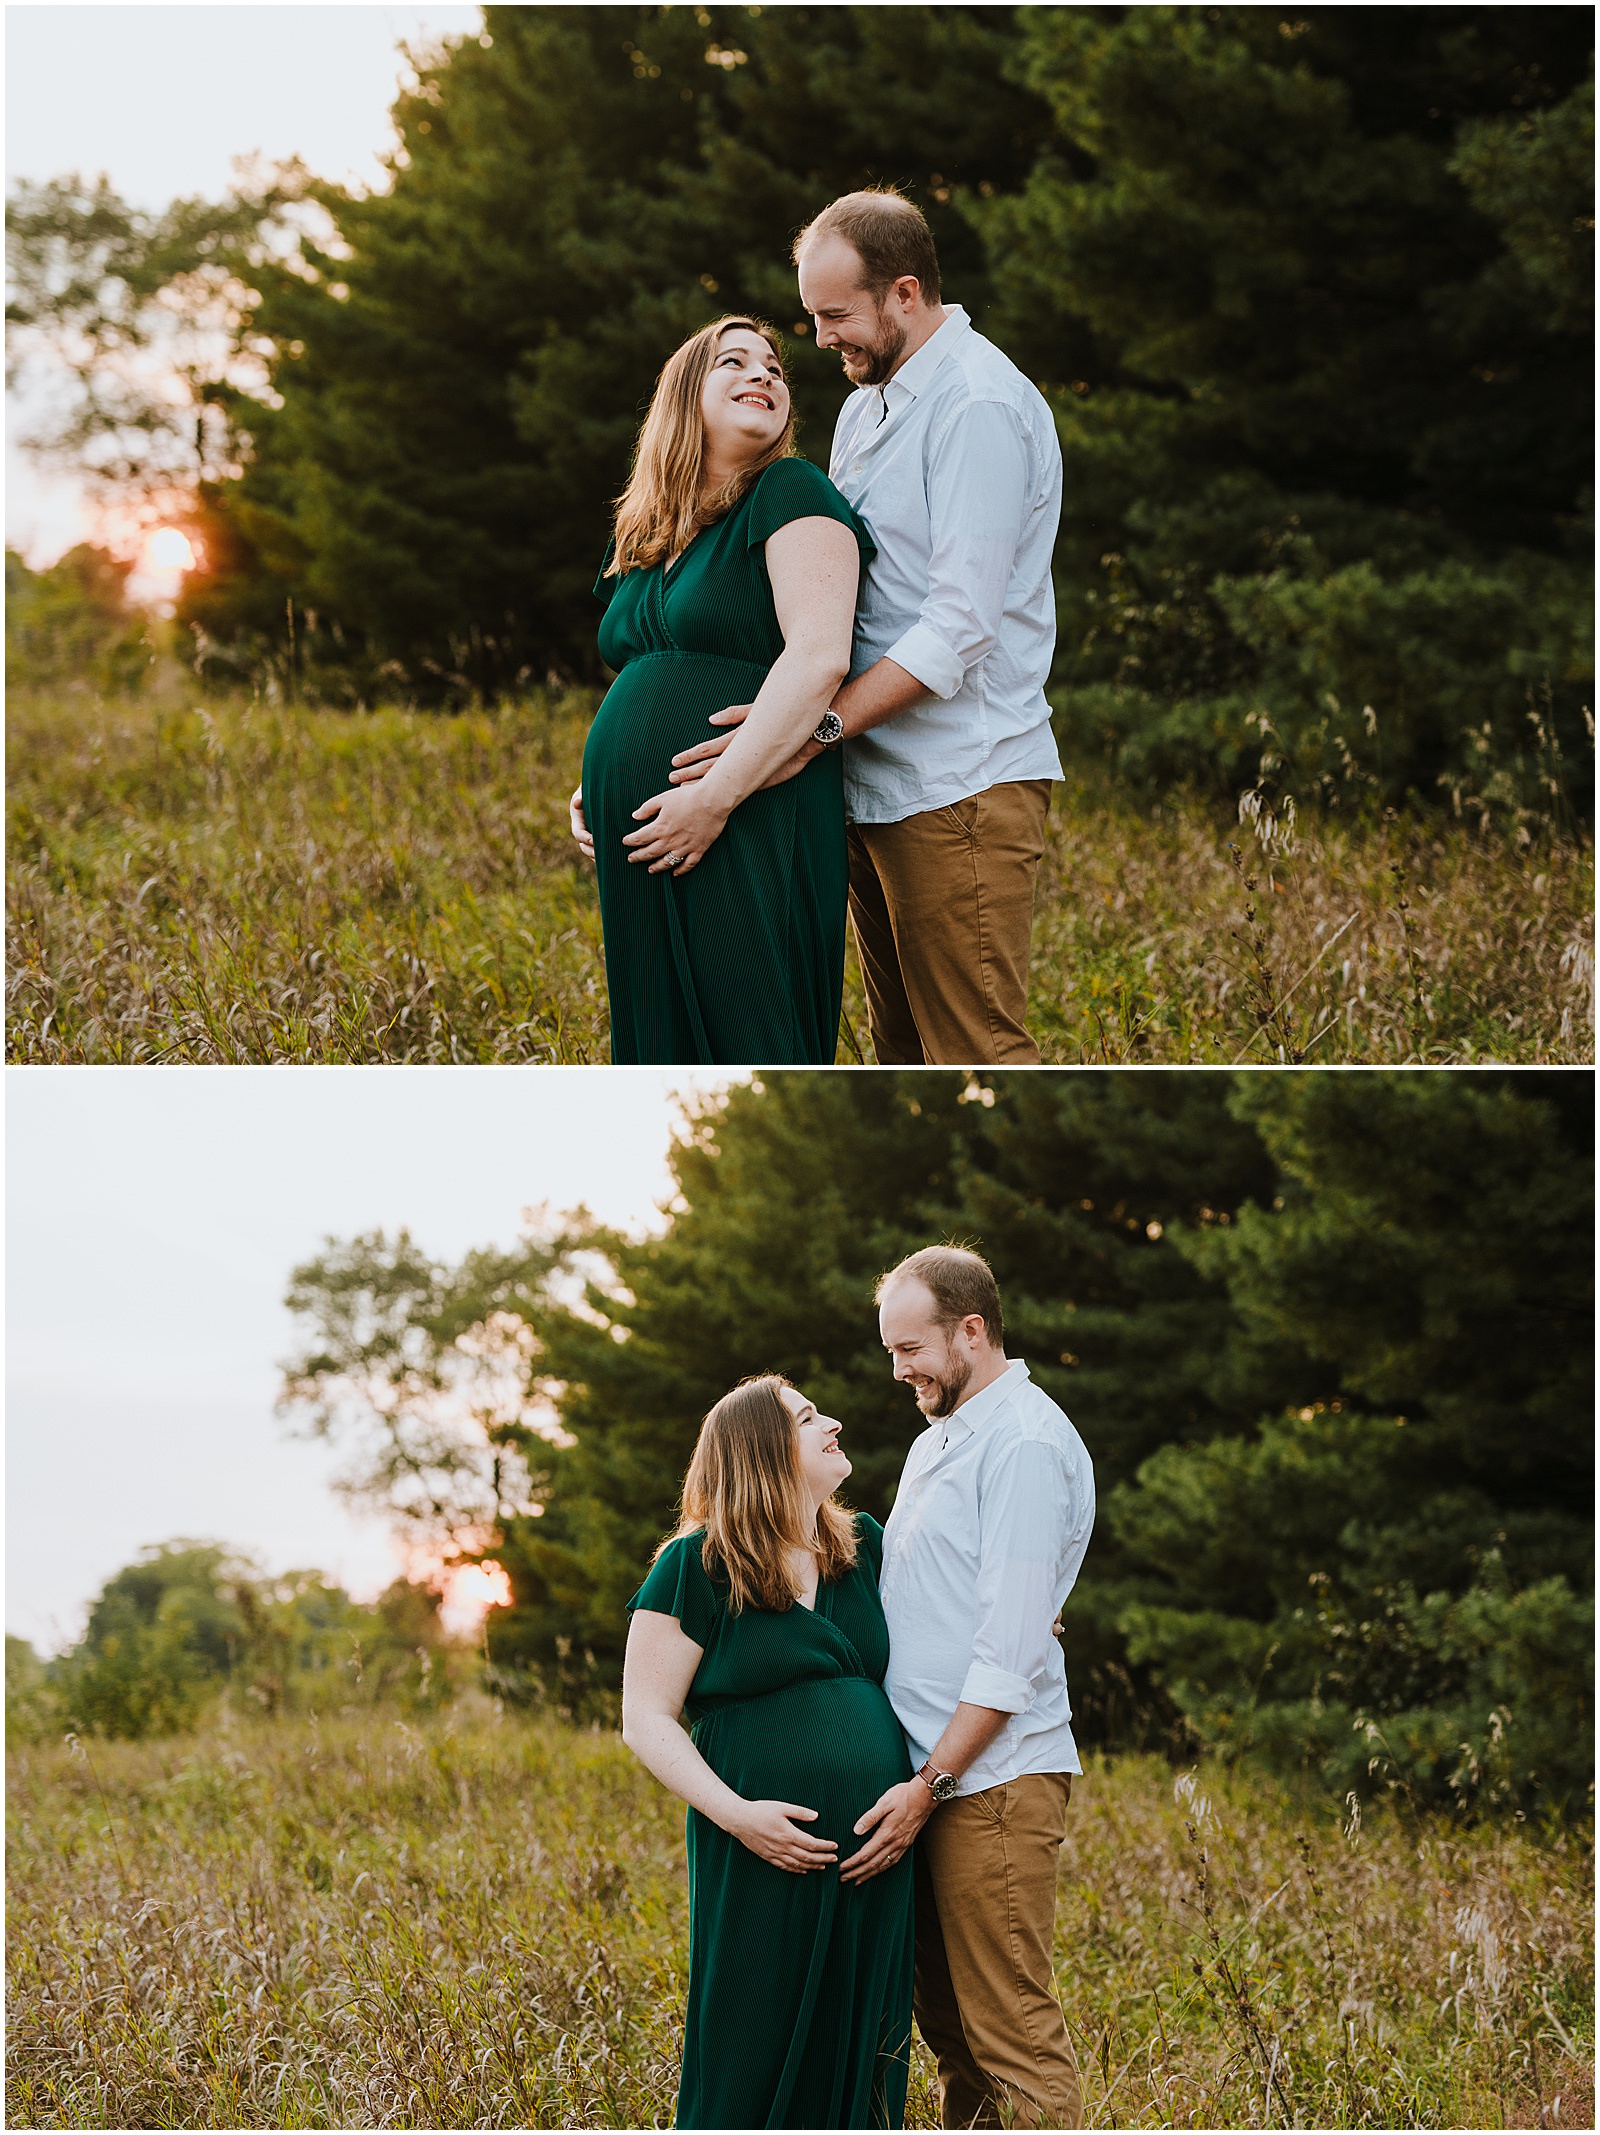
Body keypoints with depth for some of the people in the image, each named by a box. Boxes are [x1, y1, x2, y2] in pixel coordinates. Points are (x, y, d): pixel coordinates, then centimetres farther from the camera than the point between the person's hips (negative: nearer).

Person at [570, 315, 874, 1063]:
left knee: (746, 1046, -9)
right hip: (642, 852, 8)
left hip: (747, 837, -8)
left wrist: (715, 797, -21)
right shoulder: (640, 543, 19)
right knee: (663, 1048, 9)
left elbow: (818, 659, -16)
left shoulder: (789, 495, -3)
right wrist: (595, 790, 10)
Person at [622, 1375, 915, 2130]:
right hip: (764, 1858, -5)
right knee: (755, 2066, -3)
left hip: (872, 1856, 5)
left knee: (854, 2059, 6)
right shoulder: (695, 1567, -3)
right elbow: (646, 1720, -5)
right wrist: (734, 1813, -18)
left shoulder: (863, 1547, 14)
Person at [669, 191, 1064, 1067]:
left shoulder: (980, 406, -13)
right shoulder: (865, 406, 18)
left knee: (977, 1054, -9)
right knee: (902, 1051, 10)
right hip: (876, 786, 9)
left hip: (956, 791, -9)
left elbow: (961, 624, -20)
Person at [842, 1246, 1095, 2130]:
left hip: (992, 1782, -9)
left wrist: (929, 1784, -17)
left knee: (1014, 2036, -9)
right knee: (949, 2027, 10)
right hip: (927, 1776, 9)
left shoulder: (1025, 1444, -11)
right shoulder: (935, 1442, 20)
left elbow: (1009, 1648, -16)